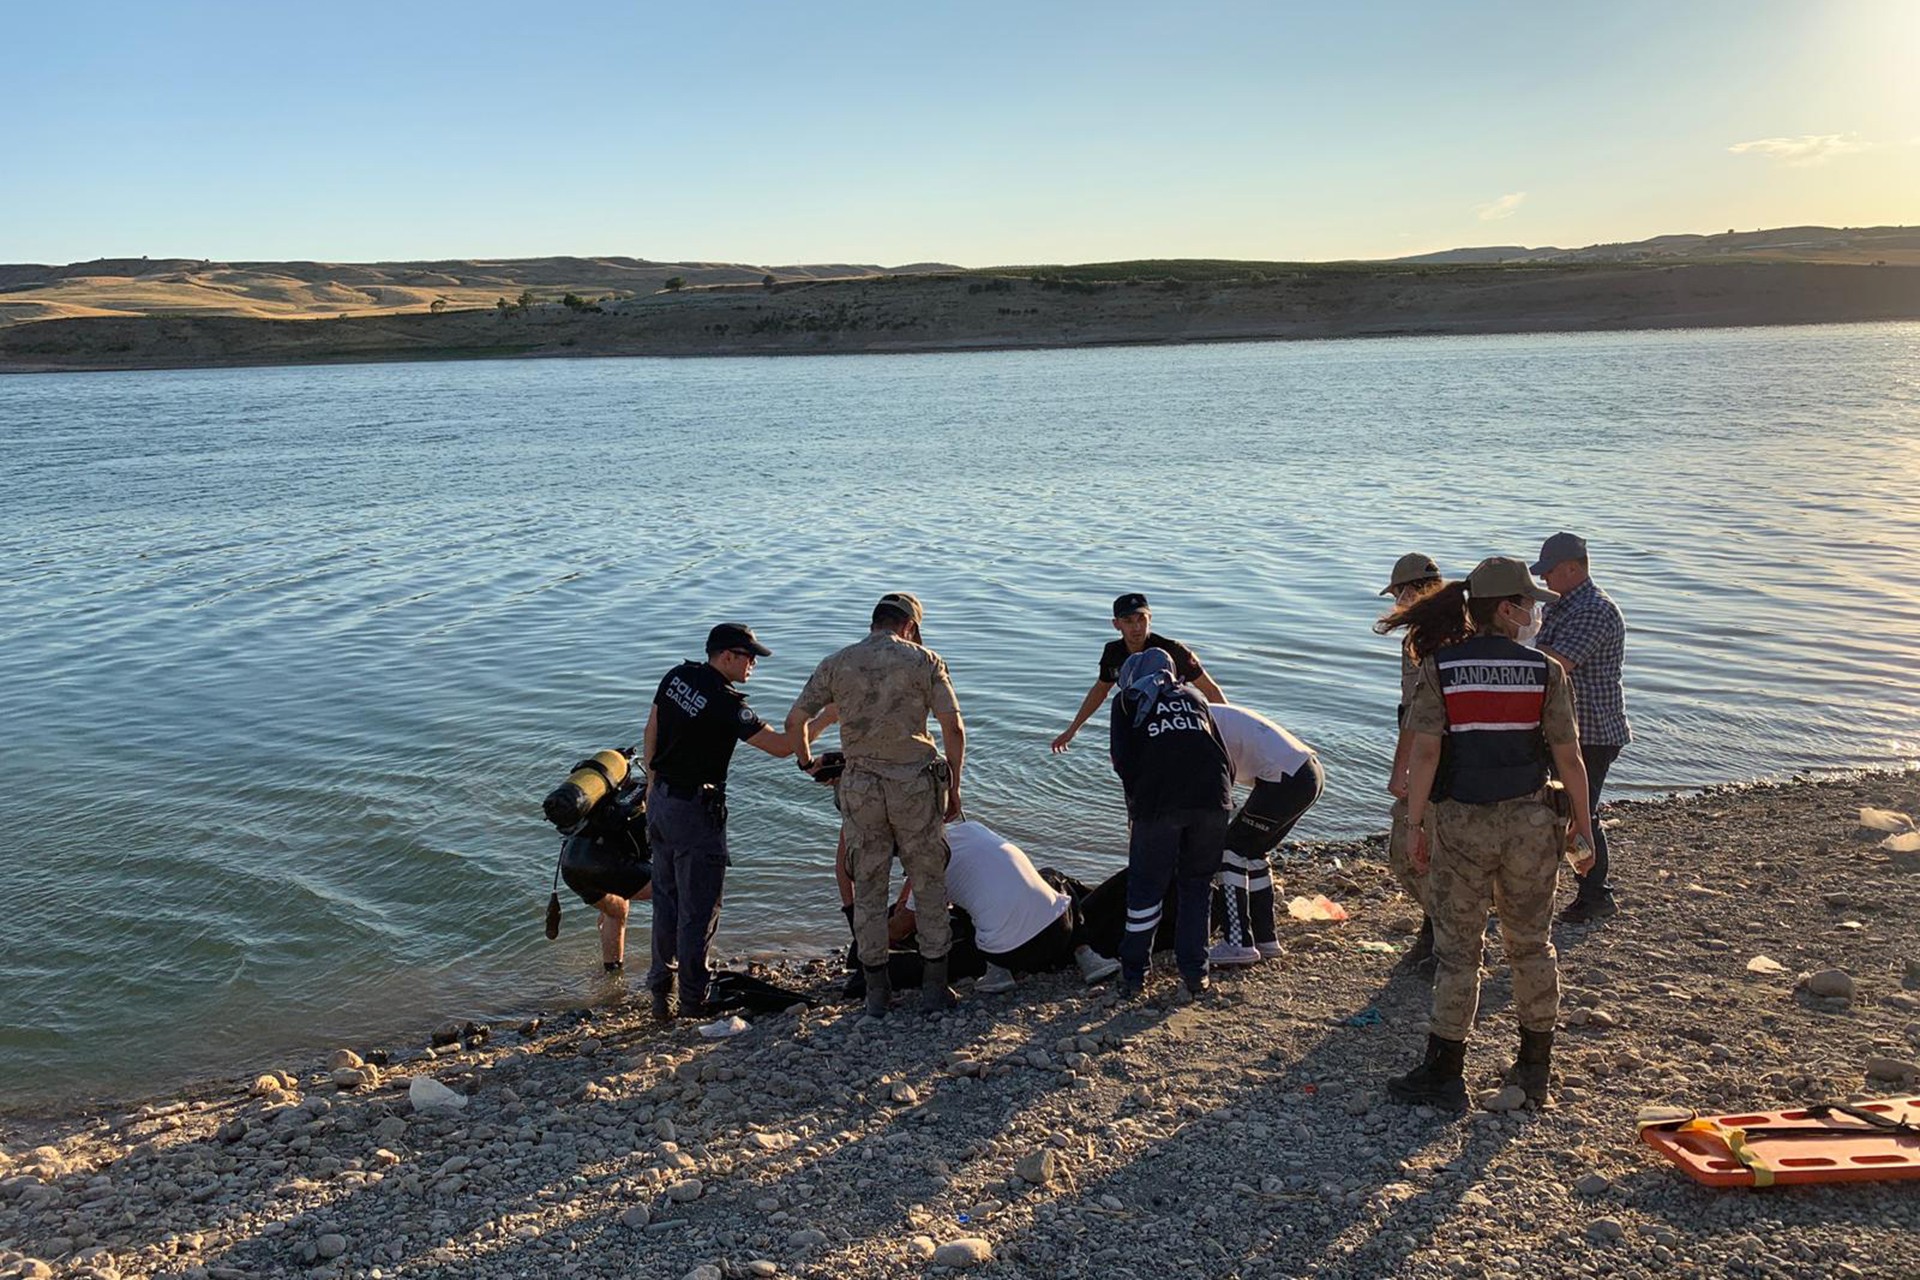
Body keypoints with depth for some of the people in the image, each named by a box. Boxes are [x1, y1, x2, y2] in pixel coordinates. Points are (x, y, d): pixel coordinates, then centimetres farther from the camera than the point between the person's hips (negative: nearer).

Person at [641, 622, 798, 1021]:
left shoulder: (677, 677, 2)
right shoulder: (726, 704, -21)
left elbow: (650, 733, 12)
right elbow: (782, 746, -18)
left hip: (661, 799, 8)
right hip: (695, 810, -8)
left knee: (666, 901, 17)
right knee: (698, 909, 2)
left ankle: (661, 992, 23)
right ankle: (693, 1001, 9)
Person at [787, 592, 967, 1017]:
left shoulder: (837, 663, 5)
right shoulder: (924, 661, 0)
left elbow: (795, 720, 5)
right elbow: (954, 728, -6)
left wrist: (807, 763, 24)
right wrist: (954, 788, 4)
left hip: (860, 787, 2)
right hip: (915, 785, -1)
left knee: (868, 887, 11)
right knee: (929, 883, 11)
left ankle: (877, 991, 16)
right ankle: (934, 986, 14)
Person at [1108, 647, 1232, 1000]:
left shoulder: (1126, 701, 17)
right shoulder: (1192, 695, 26)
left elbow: (1123, 761, 5)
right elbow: (1223, 752, 20)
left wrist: (1137, 801, 15)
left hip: (1158, 801, -3)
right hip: (1212, 798, 3)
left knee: (1145, 885, 10)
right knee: (1198, 883, 16)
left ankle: (1134, 974, 17)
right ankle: (1195, 973, 16)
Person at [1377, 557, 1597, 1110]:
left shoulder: (1439, 667, -7)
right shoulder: (1545, 671, -4)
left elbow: (1425, 754, -12)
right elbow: (1569, 759, -3)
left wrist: (1414, 824, -4)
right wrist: (1584, 831, 6)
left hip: (1461, 823, -1)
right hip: (1531, 822, 1)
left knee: (1457, 950, 7)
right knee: (1531, 944, 16)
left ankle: (1444, 1075, 12)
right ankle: (1535, 1069, 26)